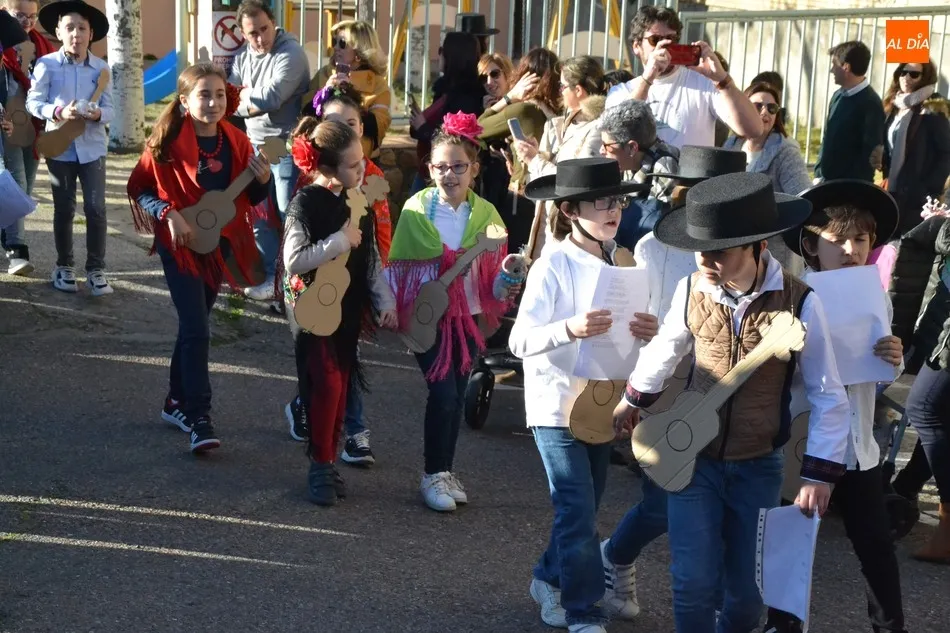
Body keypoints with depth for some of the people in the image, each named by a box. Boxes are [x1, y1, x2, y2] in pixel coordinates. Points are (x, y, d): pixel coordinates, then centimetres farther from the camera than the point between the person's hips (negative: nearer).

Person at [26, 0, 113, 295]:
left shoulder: (101, 68, -1)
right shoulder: (46, 64, -6)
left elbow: (110, 110, -2)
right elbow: (33, 102, -8)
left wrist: (98, 114, -24)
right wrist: (58, 112, -24)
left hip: (92, 146, 1)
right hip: (59, 146, -1)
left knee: (96, 208, -2)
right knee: (64, 209, 9)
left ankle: (96, 269, 7)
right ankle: (63, 266, 23)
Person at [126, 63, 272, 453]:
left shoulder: (235, 142, -1)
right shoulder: (169, 141, -14)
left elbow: (250, 198, 7)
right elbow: (139, 187, -8)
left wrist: (263, 180, -14)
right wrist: (169, 215, -22)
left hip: (218, 242, 5)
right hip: (180, 244, -5)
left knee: (194, 324, 16)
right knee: (196, 328, -11)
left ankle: (177, 401, 31)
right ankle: (198, 417, -7)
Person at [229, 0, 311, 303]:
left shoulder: (291, 53, -15)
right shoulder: (243, 56, 9)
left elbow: (268, 99, -23)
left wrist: (244, 97, -6)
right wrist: (255, 94, -14)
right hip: (256, 147, 7)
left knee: (289, 216, -1)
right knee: (259, 215, 10)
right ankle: (271, 277, 20)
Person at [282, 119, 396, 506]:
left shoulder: (358, 200, 5)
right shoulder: (306, 203, -15)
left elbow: (370, 257, 13)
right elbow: (293, 259, -24)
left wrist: (384, 302, 8)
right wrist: (341, 241, -22)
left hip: (349, 307, 6)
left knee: (341, 385, 10)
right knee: (326, 383, -11)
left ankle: (330, 461, 21)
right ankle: (320, 465, 2)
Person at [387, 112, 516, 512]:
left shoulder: (485, 214, 0)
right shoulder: (417, 210, -8)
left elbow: (494, 276, 1)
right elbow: (400, 265, -3)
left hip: (467, 315, 3)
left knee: (457, 394, 10)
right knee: (443, 392, -10)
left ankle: (446, 471, 24)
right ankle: (433, 475, 6)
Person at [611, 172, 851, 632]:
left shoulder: (799, 303, -17)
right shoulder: (691, 290, -10)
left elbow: (828, 396, -8)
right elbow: (666, 348, 13)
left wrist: (819, 474, -9)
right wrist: (634, 399, 27)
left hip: (758, 467, -1)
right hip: (693, 456, 1)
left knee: (745, 591, 11)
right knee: (694, 583, -4)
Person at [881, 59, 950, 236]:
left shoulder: (932, 110, -8)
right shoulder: (894, 106, 14)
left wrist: (931, 190, -16)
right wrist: (882, 162, 2)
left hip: (917, 196, -7)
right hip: (892, 192, 7)